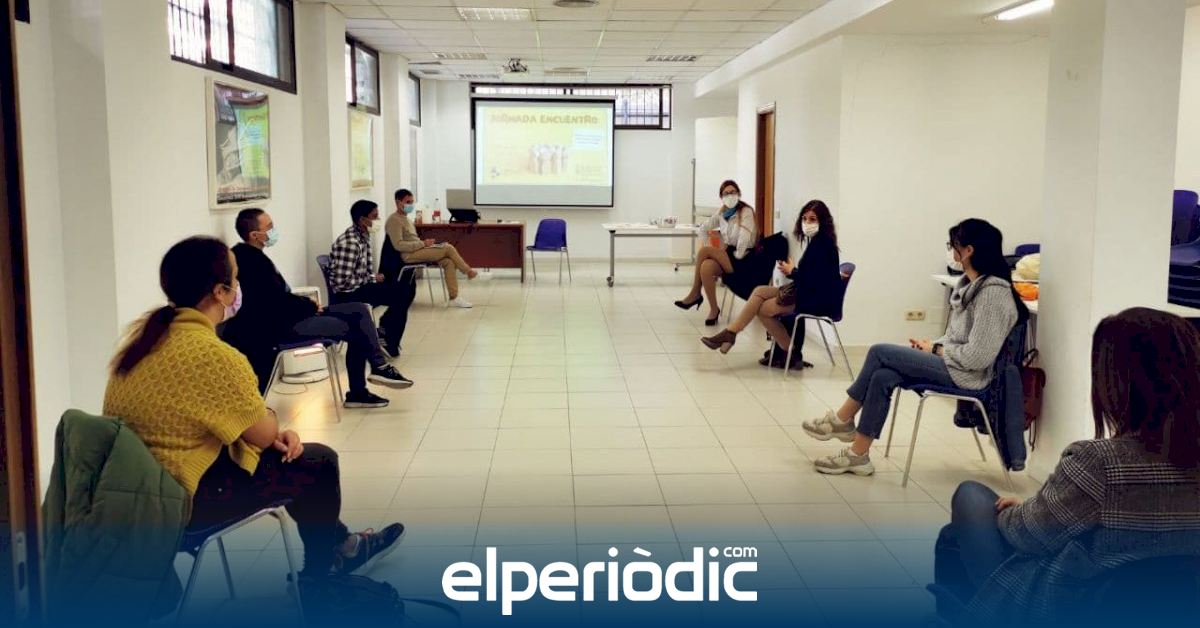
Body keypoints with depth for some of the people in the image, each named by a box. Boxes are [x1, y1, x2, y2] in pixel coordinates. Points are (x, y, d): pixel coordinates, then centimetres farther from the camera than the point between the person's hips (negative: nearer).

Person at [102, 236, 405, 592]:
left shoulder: (152, 333, 3)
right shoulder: (210, 354, -27)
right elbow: (264, 434, -15)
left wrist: (271, 431, 1)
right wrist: (268, 418, 8)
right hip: (180, 496, -9)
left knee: (286, 449, 22)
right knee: (319, 464, 6)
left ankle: (336, 544, 38)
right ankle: (322, 569, 31)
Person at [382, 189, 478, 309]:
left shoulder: (406, 219, 22)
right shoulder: (394, 220, -9)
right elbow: (398, 245, -19)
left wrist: (424, 243, 5)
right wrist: (422, 243, -19)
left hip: (417, 250, 9)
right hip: (409, 255, -9)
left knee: (449, 262, -13)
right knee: (449, 248, -17)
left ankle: (454, 298, -16)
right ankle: (469, 271, 3)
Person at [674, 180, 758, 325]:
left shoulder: (746, 212, -8)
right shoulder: (721, 214, 12)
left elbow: (744, 238, -20)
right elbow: (703, 229, 19)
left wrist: (737, 256, -17)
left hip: (742, 259, -6)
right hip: (727, 255, 6)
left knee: (704, 250, -24)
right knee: (706, 267, -28)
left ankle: (695, 294, -10)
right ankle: (713, 310, -16)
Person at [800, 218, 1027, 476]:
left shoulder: (993, 292, -20)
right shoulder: (970, 283, 10)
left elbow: (977, 356, -24)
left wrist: (935, 350, -12)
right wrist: (933, 345, 0)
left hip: (965, 374, -9)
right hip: (951, 363, 9)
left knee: (880, 353, -13)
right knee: (882, 377, -11)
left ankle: (842, 420, 0)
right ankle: (858, 455, -8)